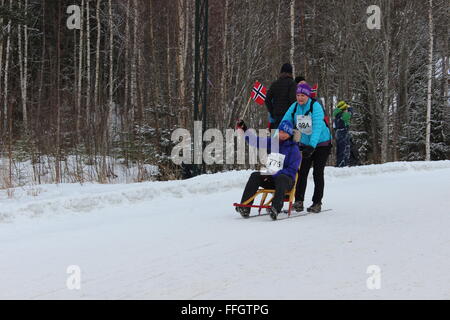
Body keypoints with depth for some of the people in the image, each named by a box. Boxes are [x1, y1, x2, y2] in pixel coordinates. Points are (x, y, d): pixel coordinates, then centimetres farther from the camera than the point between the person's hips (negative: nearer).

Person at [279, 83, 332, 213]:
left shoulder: (315, 106, -22)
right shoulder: (294, 107, -6)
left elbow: (317, 127, -32)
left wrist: (312, 146, -42)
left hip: (321, 143, -4)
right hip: (305, 143, 4)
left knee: (317, 173, -3)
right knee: (302, 172, -5)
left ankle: (317, 203, 6)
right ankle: (298, 201, -1)